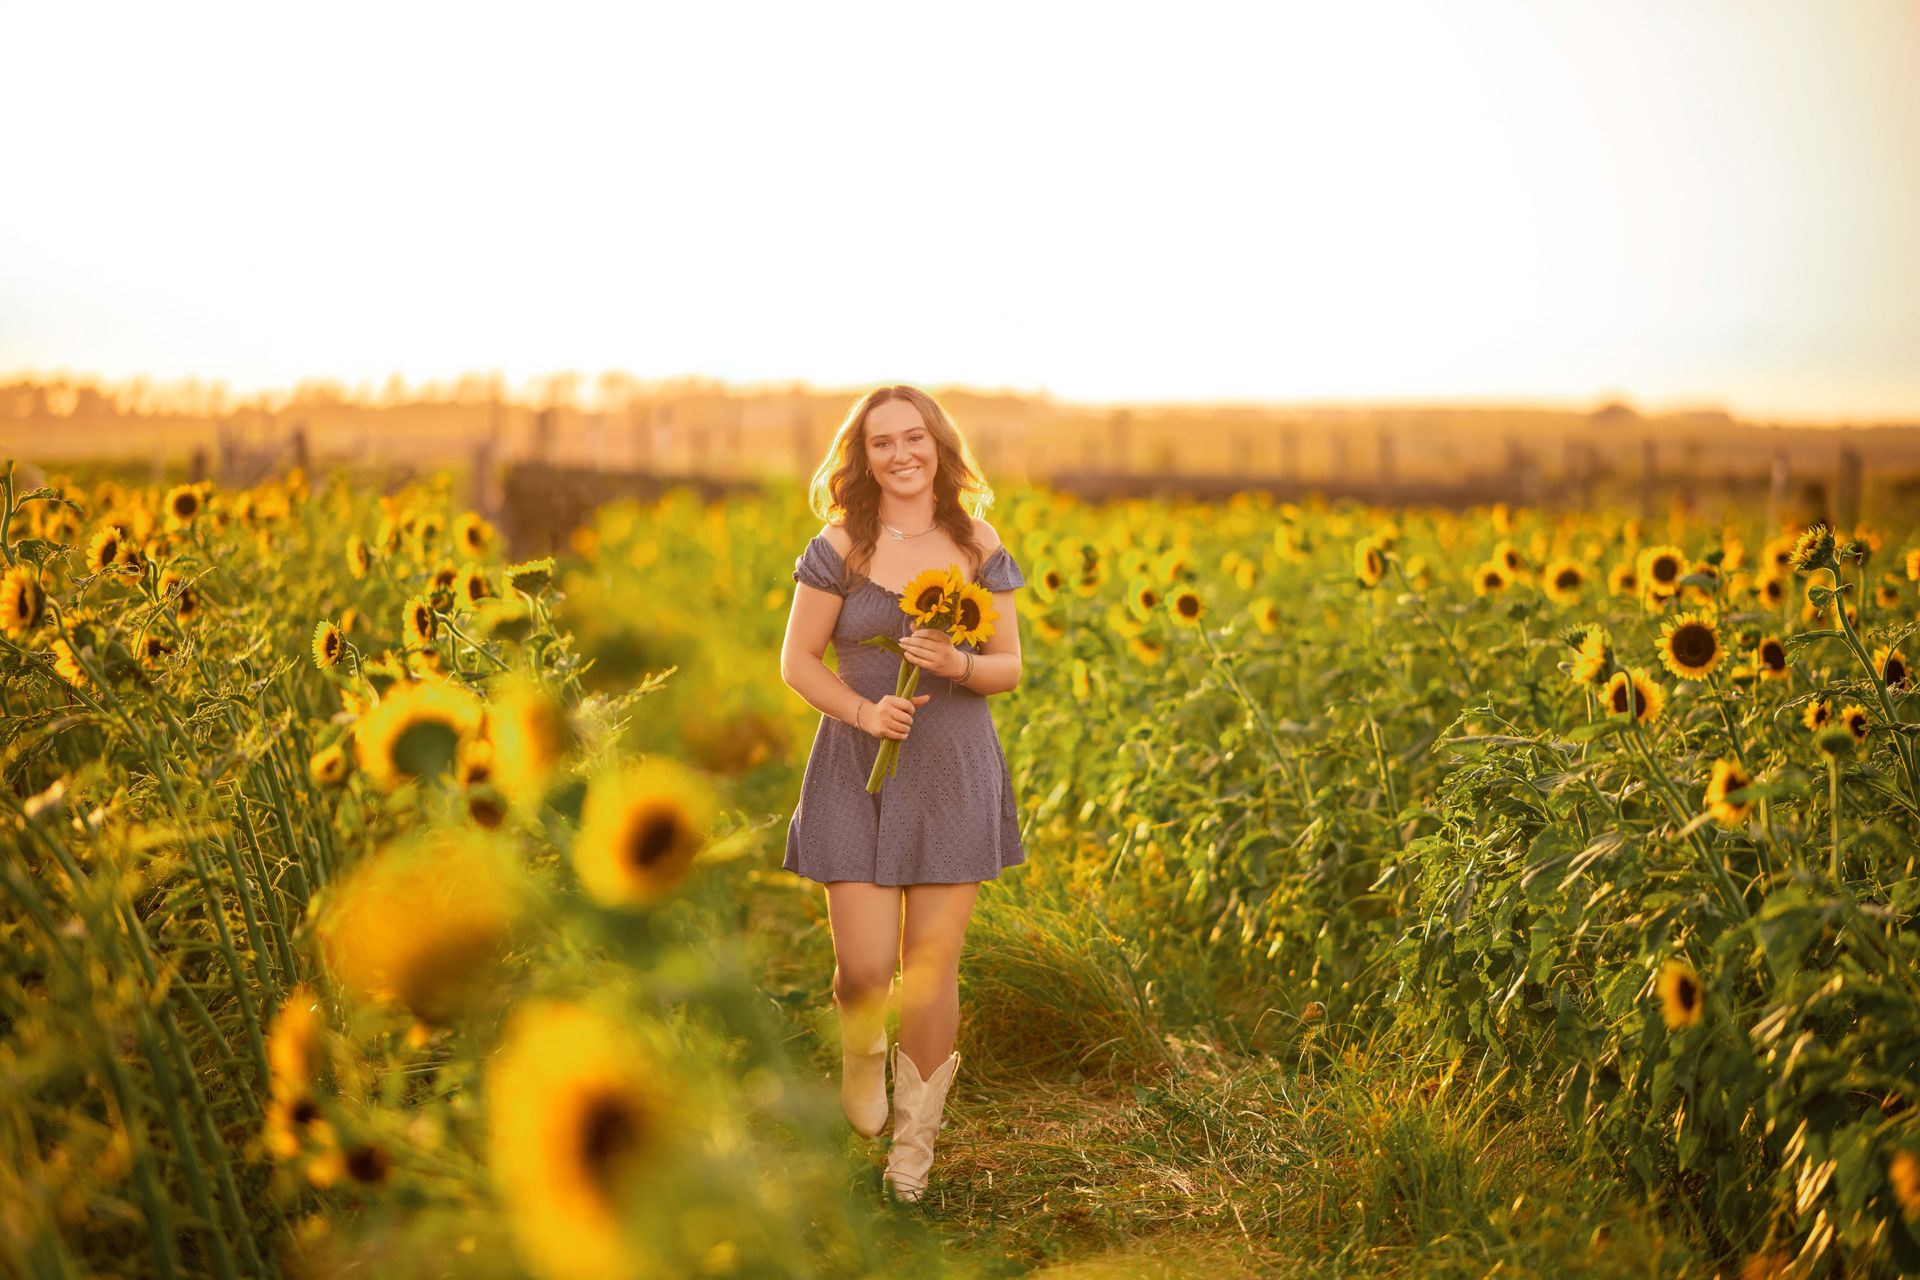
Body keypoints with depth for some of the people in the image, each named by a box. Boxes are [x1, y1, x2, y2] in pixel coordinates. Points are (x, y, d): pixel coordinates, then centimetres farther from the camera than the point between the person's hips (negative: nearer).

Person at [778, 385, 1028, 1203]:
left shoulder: (980, 548, 3)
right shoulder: (839, 547, -2)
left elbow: (1010, 667, 6)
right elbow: (797, 661, 1)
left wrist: (959, 665, -16)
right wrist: (863, 710, -16)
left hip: (954, 772, 1)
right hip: (858, 768, -1)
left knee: (931, 965, 2)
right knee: (864, 967, -5)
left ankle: (916, 1137, 21)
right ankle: (862, 1055, 32)